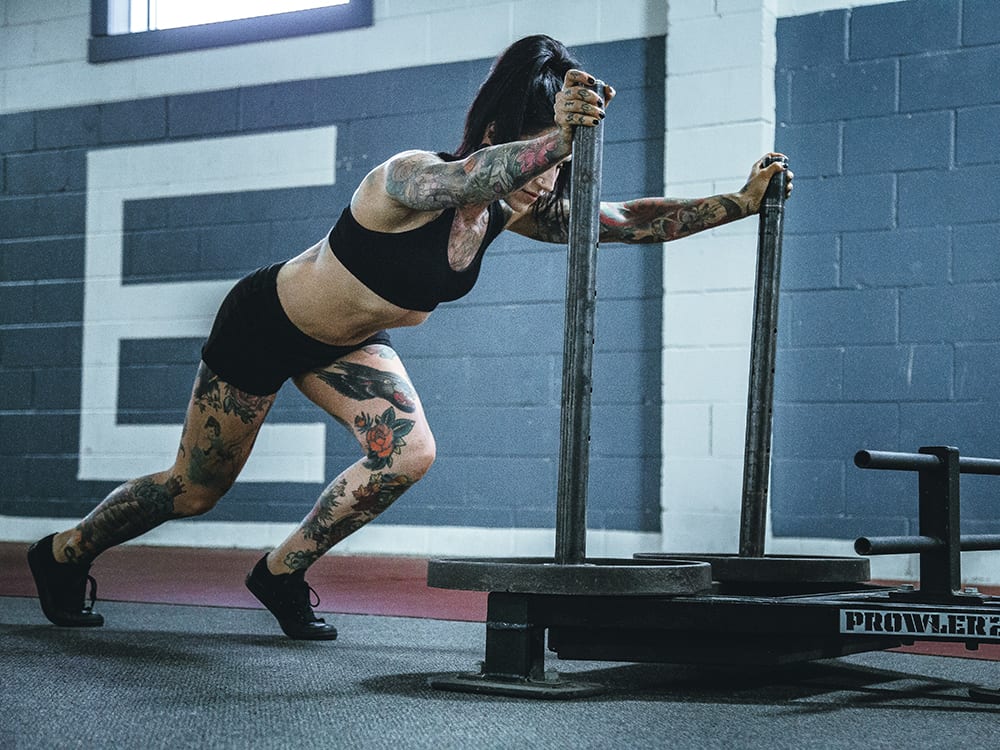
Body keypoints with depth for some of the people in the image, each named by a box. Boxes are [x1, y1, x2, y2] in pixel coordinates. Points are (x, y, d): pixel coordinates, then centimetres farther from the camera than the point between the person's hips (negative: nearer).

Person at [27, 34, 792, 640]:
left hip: (344, 341, 6)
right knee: (195, 491, 7)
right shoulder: (410, 177, -36)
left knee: (409, 454, -16)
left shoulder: (511, 211, -16)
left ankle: (283, 572, 7)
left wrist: (739, 202, -26)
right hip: (262, 325, -6)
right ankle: (63, 553, 35)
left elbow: (629, 220, -17)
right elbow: (465, 179, -61)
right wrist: (556, 137, -78)